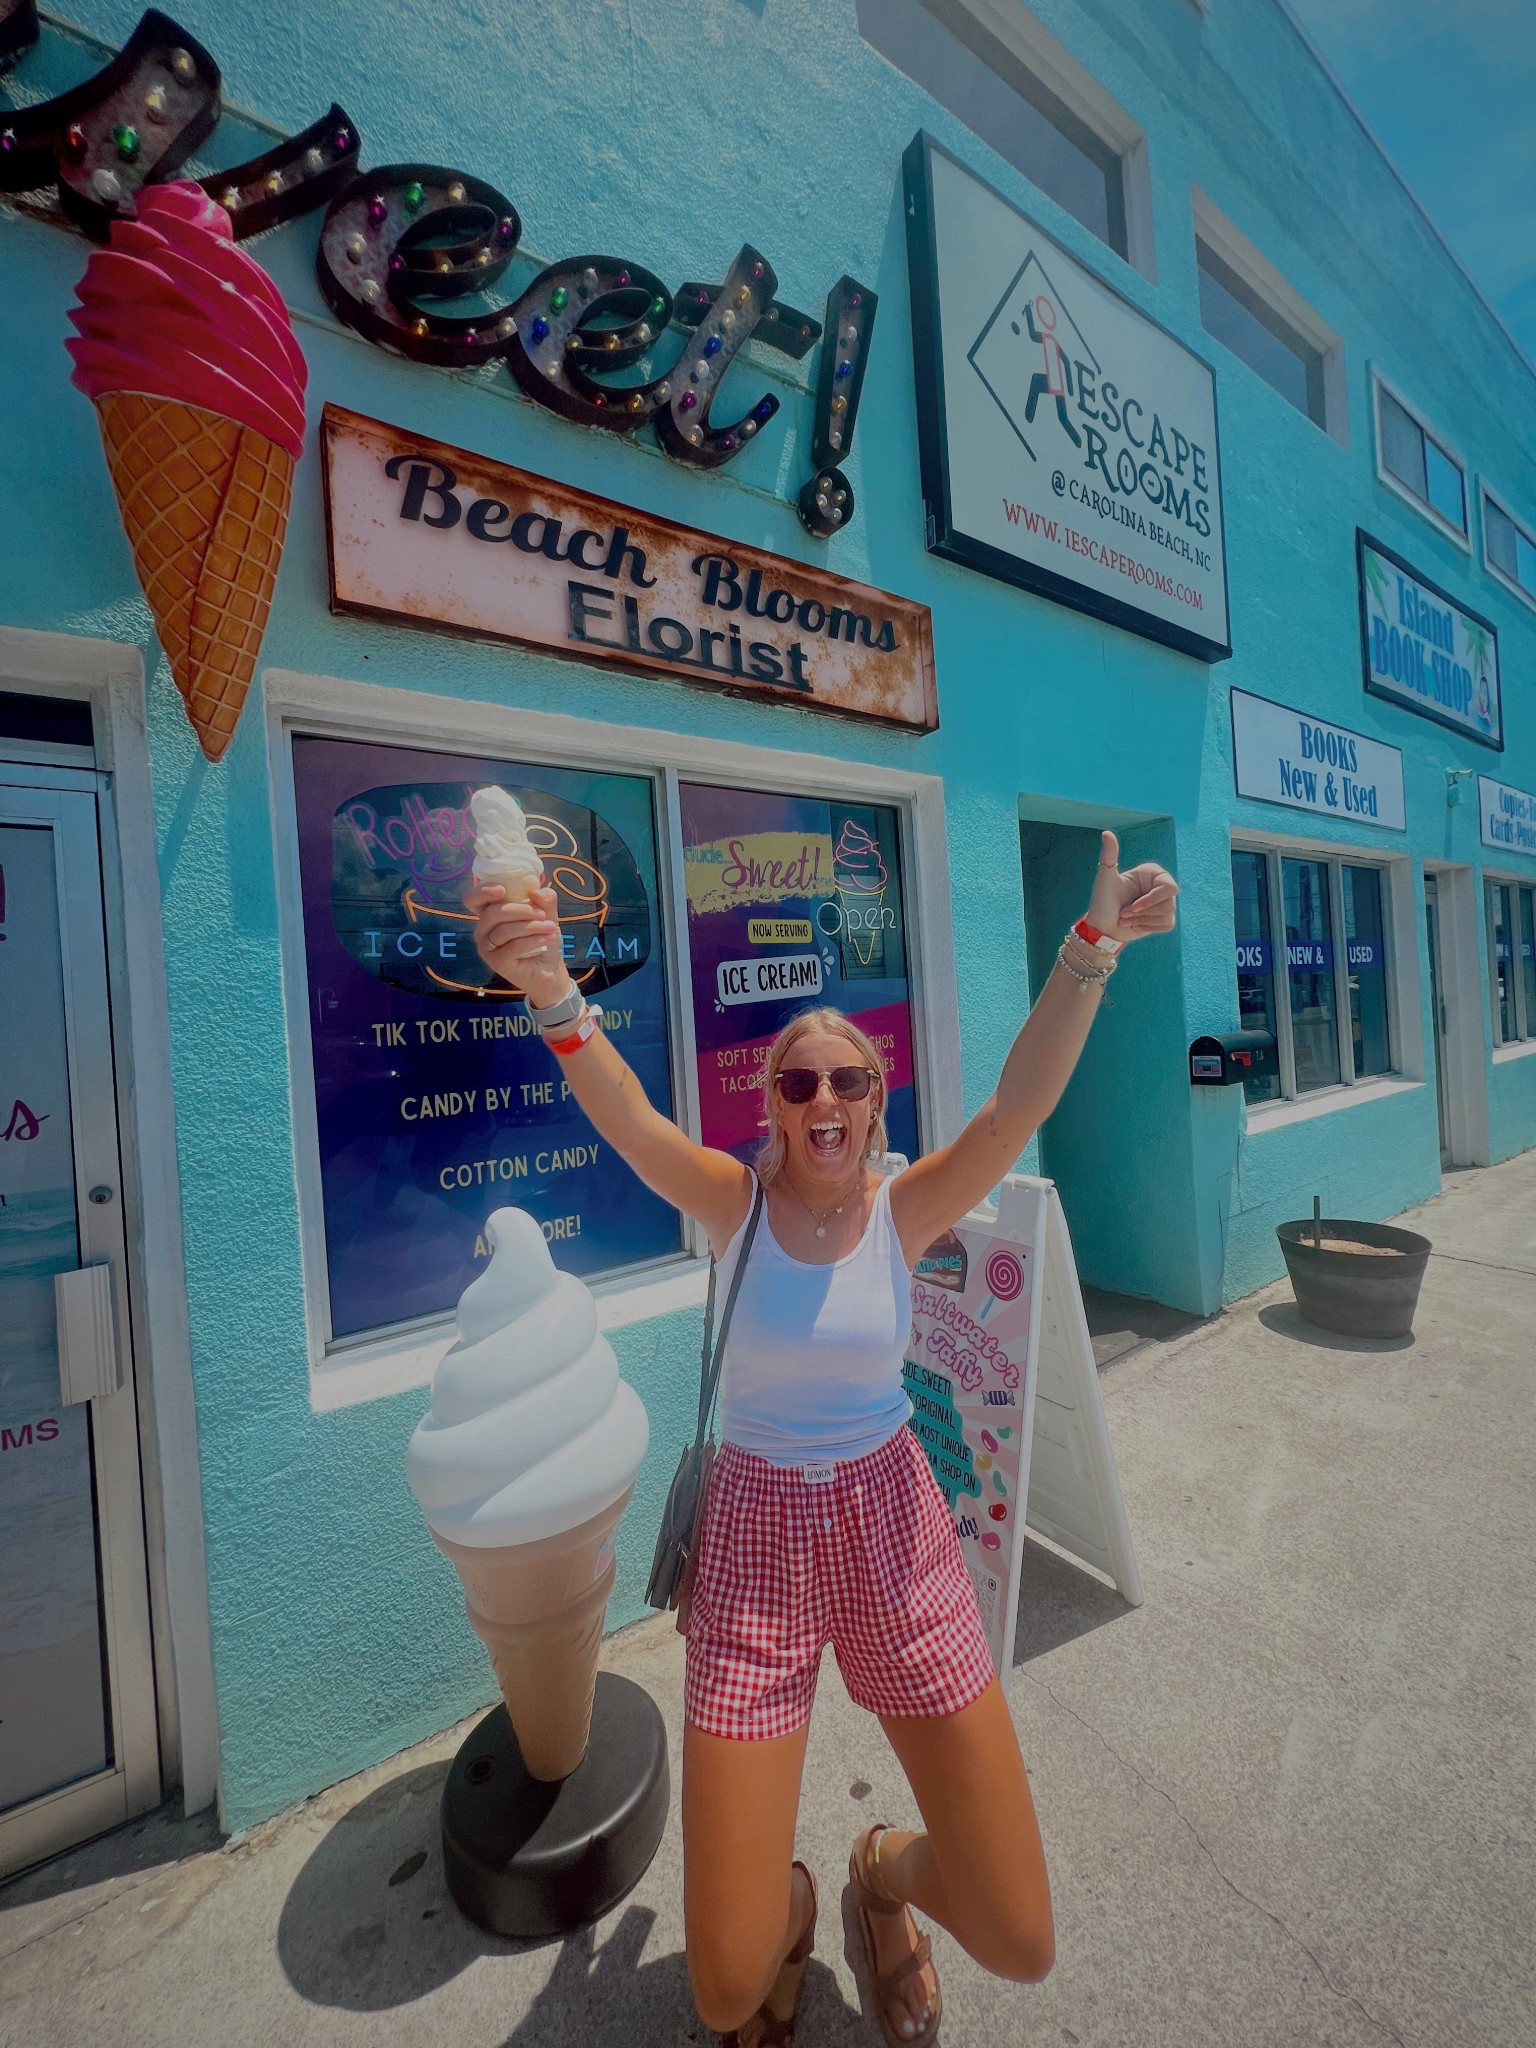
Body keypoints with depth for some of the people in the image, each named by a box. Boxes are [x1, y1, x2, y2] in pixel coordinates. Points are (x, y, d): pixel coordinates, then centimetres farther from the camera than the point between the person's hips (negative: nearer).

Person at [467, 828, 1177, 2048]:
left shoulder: (905, 1210, -9)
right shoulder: (735, 1200, -12)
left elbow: (1019, 1107, -23)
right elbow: (626, 1120, -30)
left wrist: (1093, 946, -34)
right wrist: (551, 992, -47)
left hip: (891, 1523, 2)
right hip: (757, 1535, -1)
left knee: (1020, 1946, 7)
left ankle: (887, 1870, 41)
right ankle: (786, 1904, 41)